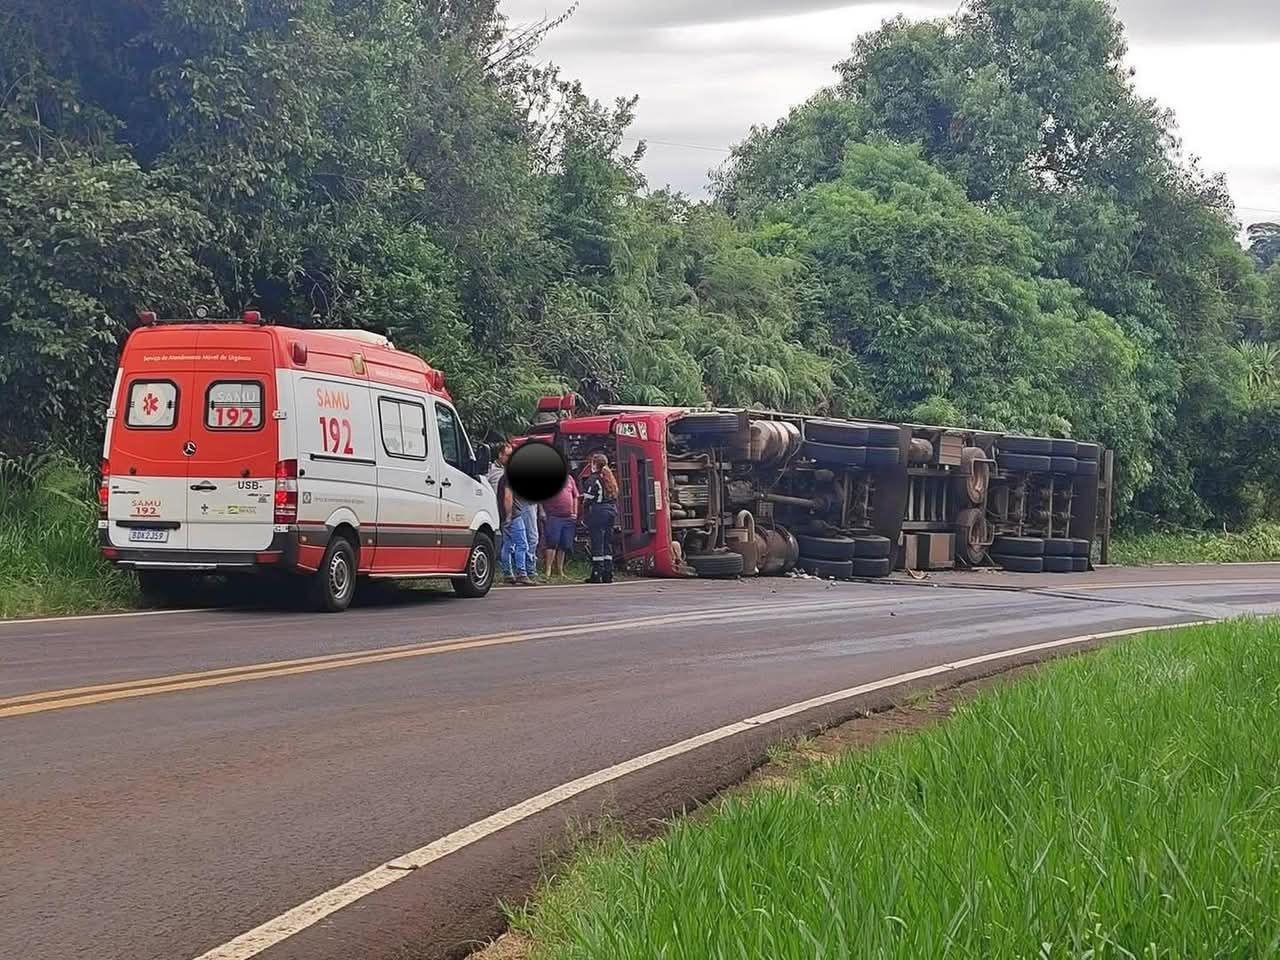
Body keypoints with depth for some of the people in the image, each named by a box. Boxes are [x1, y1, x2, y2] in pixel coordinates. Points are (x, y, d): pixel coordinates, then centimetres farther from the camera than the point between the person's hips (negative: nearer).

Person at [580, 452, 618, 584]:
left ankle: (597, 574, -8)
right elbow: (615, 497, 13)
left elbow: (587, 499, -12)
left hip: (597, 512, -7)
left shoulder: (593, 479, -9)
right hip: (612, 511, 7)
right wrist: (614, 511, 17)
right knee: (608, 543, 10)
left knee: (597, 543, -6)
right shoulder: (610, 478, 13)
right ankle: (608, 574, 10)